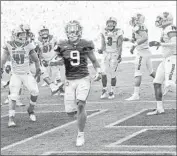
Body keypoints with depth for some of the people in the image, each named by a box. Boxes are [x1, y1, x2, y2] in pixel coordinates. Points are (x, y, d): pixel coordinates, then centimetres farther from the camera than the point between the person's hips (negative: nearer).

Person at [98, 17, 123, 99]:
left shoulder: (118, 33, -7)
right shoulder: (104, 33, 3)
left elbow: (120, 46, -7)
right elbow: (103, 45, 5)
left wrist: (119, 55, -17)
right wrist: (101, 50, -15)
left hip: (115, 54, -3)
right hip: (106, 54, 3)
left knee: (113, 74, -2)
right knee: (103, 73, -9)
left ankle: (112, 92, 13)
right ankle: (104, 91, 5)